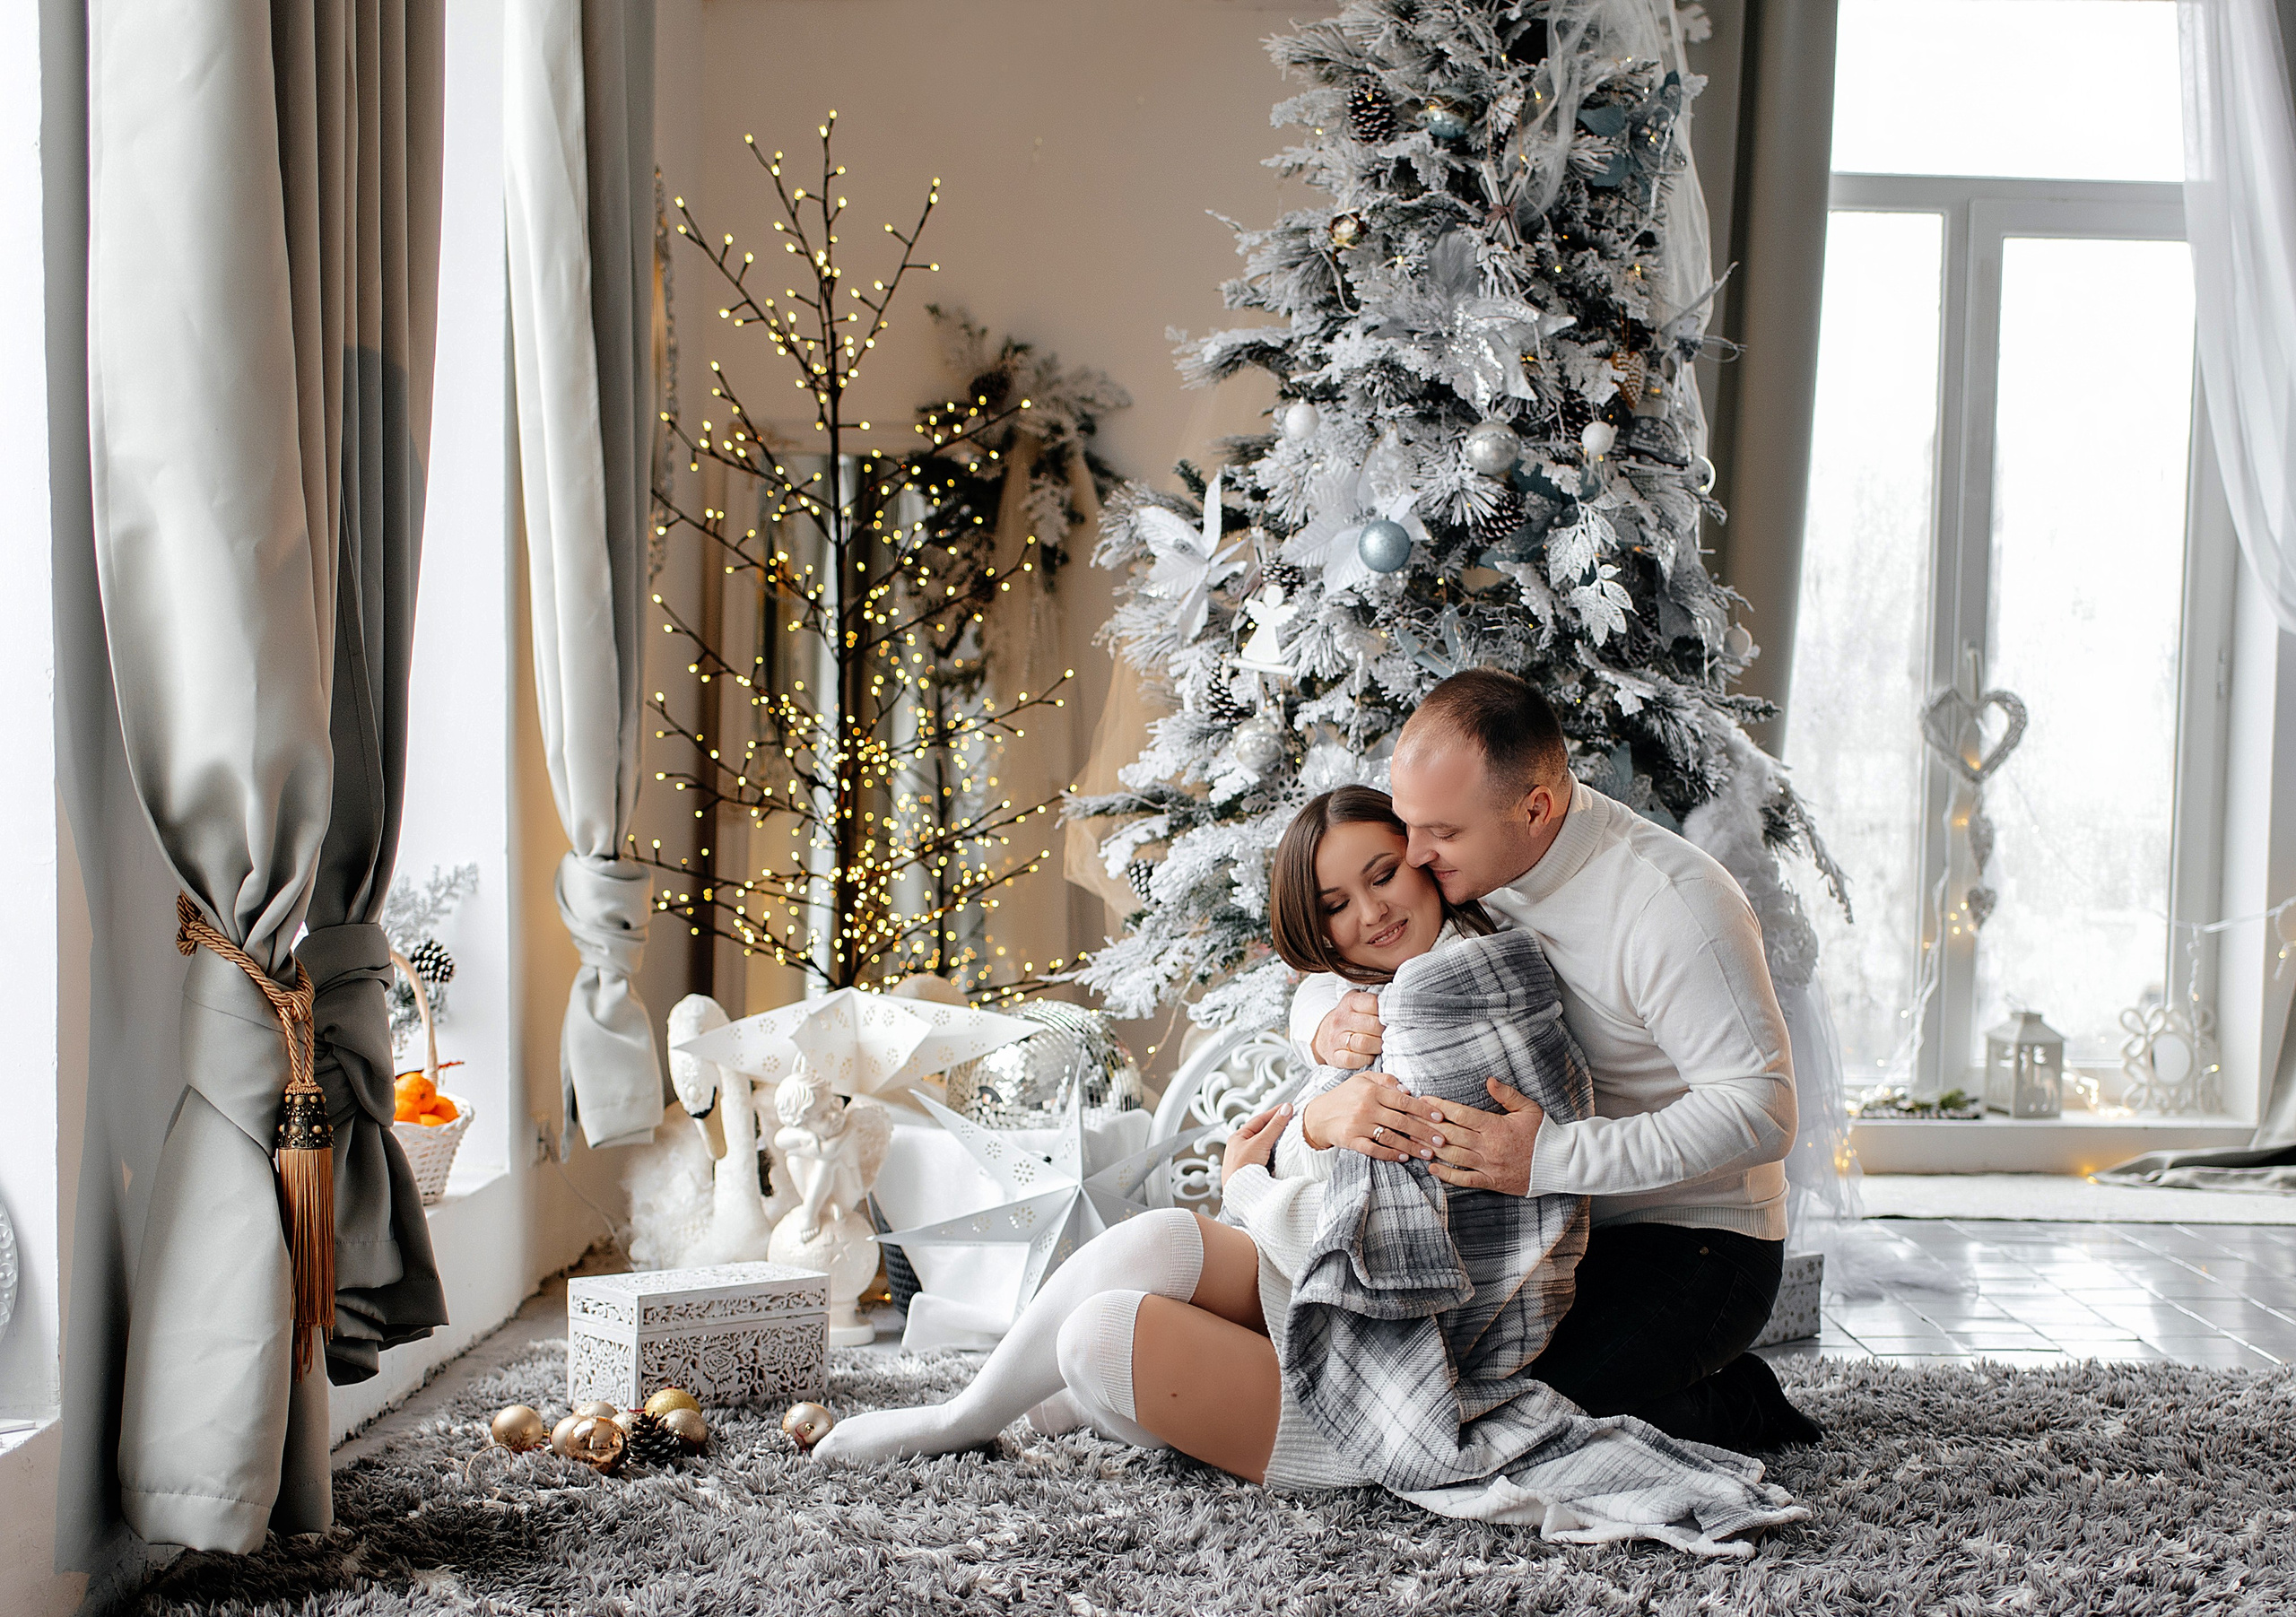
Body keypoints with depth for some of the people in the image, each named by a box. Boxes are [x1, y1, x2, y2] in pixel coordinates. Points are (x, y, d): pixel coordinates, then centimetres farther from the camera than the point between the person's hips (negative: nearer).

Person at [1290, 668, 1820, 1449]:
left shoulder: (1675, 907, -24)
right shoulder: (1473, 858, -3)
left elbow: (1760, 1110, -27)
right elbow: (1327, 973, 6)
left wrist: (1552, 1156, -36)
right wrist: (1331, 1023, -21)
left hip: (1696, 1245, -7)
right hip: (1548, 1229, 8)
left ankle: (1737, 1408, 3)